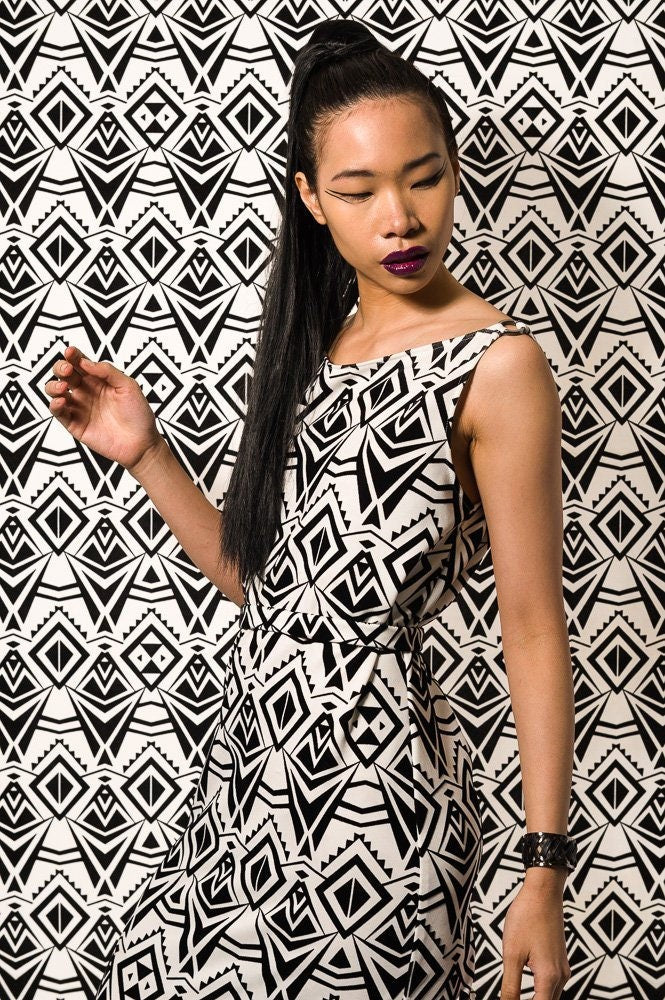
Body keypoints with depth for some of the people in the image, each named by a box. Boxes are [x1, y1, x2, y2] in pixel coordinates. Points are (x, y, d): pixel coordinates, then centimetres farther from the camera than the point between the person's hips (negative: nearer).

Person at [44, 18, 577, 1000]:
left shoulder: (496, 364, -12)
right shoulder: (317, 348, 10)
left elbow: (534, 625, -13)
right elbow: (257, 576, 13)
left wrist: (544, 872, -14)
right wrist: (144, 454, 3)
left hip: (374, 778, -7)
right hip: (253, 750, 7)